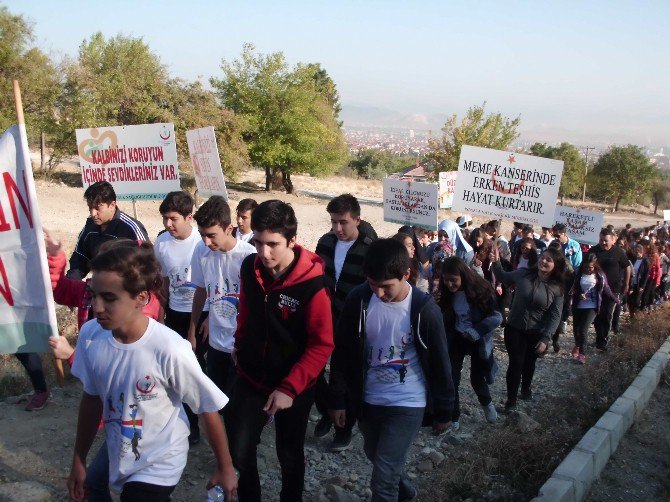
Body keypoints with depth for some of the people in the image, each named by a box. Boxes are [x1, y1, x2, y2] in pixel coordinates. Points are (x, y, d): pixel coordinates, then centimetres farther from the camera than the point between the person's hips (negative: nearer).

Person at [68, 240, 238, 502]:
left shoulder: (169, 350, -30)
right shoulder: (90, 334, -16)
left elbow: (208, 410, -17)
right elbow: (92, 397, 1)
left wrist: (225, 468, -4)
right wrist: (78, 462, 10)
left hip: (159, 465, -5)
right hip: (116, 456, 5)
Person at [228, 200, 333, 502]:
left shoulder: (312, 284, -24)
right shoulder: (250, 268, -9)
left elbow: (322, 345, -20)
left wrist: (289, 388, -24)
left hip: (293, 388, -3)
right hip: (250, 378, 3)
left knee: (289, 455, 16)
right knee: (239, 452, 7)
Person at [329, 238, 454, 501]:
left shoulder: (425, 309, -20)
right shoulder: (358, 299, -13)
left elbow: (440, 363, -8)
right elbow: (342, 353, -2)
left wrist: (443, 411, 0)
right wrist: (338, 399, 0)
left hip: (407, 404, -4)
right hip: (366, 400, 4)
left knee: (383, 477, -6)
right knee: (377, 458, 25)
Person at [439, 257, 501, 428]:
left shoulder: (480, 290, -20)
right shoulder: (447, 293, -9)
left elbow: (497, 317, -18)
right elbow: (445, 318, 3)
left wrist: (476, 332, -26)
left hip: (478, 340, -3)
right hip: (456, 338, 3)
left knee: (477, 379, 7)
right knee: (451, 379, -1)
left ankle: (487, 403, 41)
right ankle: (453, 417, 18)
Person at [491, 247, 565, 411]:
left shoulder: (557, 288, -12)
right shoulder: (523, 274, -11)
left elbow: (555, 316, -10)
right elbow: (503, 278, 7)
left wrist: (545, 338, -15)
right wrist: (496, 263, -11)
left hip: (536, 333, 1)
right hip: (514, 329, -1)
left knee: (529, 363, 22)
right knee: (516, 363, -3)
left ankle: (526, 388, 50)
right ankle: (511, 399, 16)